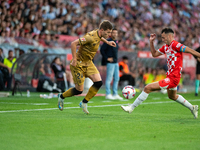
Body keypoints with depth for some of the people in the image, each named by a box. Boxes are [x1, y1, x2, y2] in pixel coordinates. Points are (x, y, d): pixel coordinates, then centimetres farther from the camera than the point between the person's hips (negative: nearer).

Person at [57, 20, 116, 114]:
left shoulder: (98, 35, -1)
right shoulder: (91, 37, -28)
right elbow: (73, 44, -29)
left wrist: (107, 42, 22)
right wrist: (74, 59, -26)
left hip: (88, 63, 8)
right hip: (78, 64, -8)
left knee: (98, 82, -9)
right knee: (79, 90, -3)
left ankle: (84, 103, 7)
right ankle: (61, 97, 26)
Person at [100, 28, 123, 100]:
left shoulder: (116, 41, 14)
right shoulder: (108, 41, -11)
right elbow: (102, 50, -15)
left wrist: (115, 58, 14)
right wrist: (107, 58, -14)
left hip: (116, 63, 9)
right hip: (110, 63, -9)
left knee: (116, 79, 9)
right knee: (109, 79, -5)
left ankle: (115, 94, 15)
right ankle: (108, 94, -1)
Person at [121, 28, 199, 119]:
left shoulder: (175, 45, -17)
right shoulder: (166, 47, 10)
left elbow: (190, 51, -19)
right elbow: (154, 54, 19)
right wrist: (151, 42, 10)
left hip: (173, 78, -11)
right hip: (170, 76, 11)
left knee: (148, 88, -13)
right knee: (172, 96, 33)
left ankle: (131, 107, -6)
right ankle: (192, 108, 44)